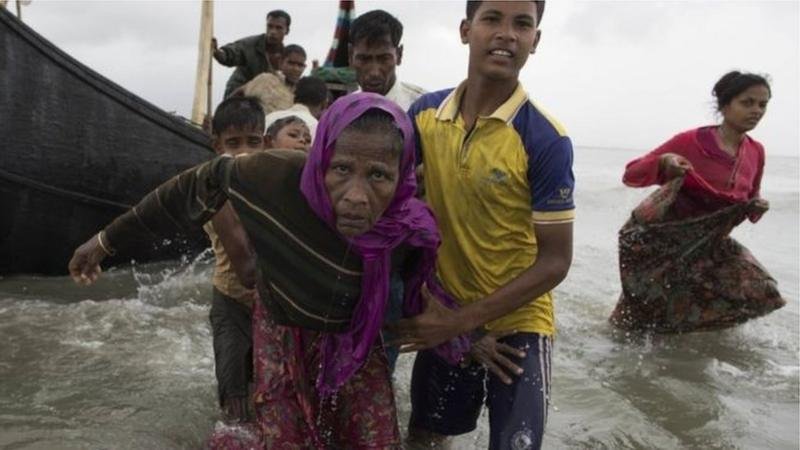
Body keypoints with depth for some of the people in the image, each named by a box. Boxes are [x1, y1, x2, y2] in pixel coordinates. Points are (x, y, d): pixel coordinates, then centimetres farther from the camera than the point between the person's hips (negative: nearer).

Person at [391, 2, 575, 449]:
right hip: (442, 317, 5)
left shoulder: (546, 140, -20)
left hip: (517, 323, -4)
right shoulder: (425, 114, -6)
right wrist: (429, 307, -5)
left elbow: (555, 262, -17)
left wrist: (460, 321, -20)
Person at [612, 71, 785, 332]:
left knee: (758, 291, -6)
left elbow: (749, 201, 15)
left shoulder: (756, 152, -1)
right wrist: (663, 162, -35)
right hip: (658, 238, -5)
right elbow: (630, 175, -17)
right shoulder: (691, 142, -18)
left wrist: (757, 207, -8)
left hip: (707, 242, 5)